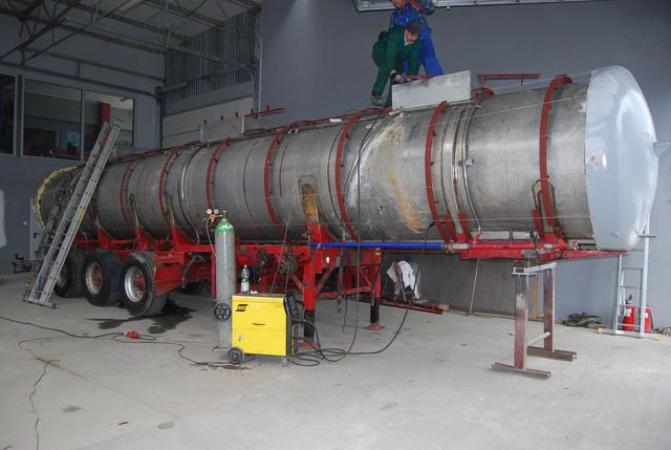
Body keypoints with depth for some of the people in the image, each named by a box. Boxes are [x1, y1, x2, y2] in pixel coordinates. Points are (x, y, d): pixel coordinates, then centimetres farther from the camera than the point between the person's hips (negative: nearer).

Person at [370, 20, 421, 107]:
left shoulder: (416, 42, -21)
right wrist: (393, 72, -57)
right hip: (381, 53, -5)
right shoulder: (395, 35, -35)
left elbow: (413, 60, -20)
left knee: (399, 76, -15)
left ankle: (390, 103, -6)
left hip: (398, 57, 5)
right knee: (386, 67, -35)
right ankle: (376, 94, -30)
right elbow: (390, 55, -45)